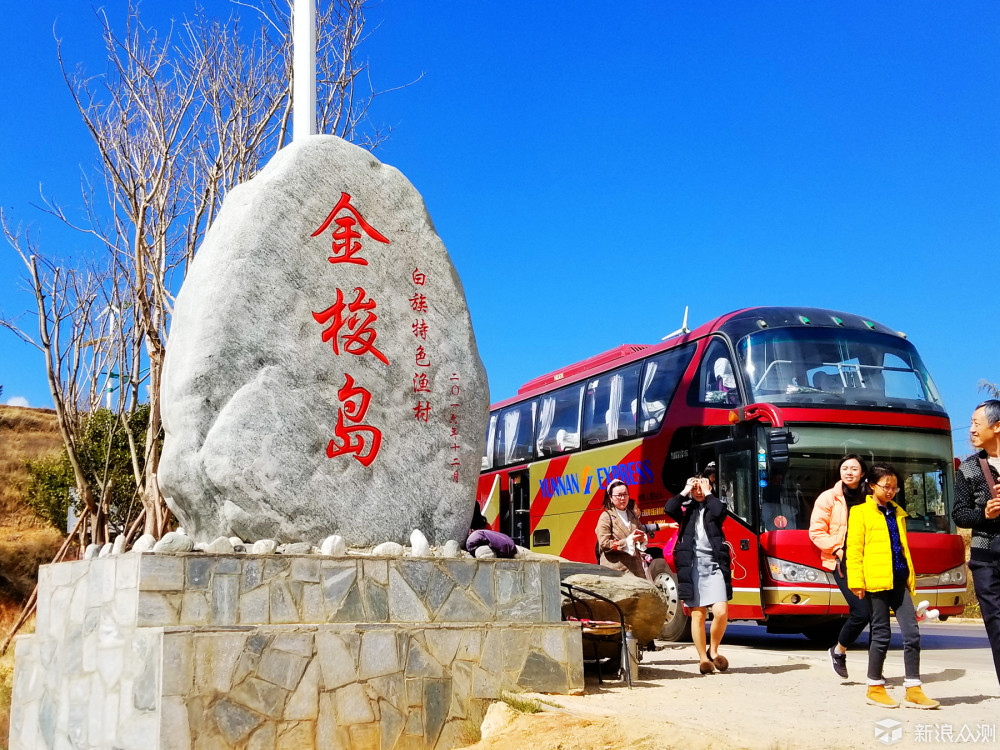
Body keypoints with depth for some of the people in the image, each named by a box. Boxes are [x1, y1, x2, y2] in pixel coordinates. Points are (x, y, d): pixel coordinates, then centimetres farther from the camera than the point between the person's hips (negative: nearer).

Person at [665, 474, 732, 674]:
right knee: (697, 614, 0)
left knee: (721, 612, -12)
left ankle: (713, 651, 9)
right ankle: (703, 658, 9)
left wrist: (707, 493, 2)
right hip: (692, 566, 1)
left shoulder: (714, 507, 14)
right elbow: (668, 509, -6)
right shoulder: (685, 509, 15)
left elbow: (720, 512, -10)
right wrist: (685, 492, 3)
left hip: (713, 565, 0)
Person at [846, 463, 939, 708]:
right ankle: (875, 688, 13)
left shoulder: (897, 513, 19)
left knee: (912, 633, 0)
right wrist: (856, 582, -13)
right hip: (876, 582, -6)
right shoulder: (860, 512, -1)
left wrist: (911, 578, 18)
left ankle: (913, 690, 4)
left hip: (899, 582, 6)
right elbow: (854, 550, -6)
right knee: (881, 635, 0)